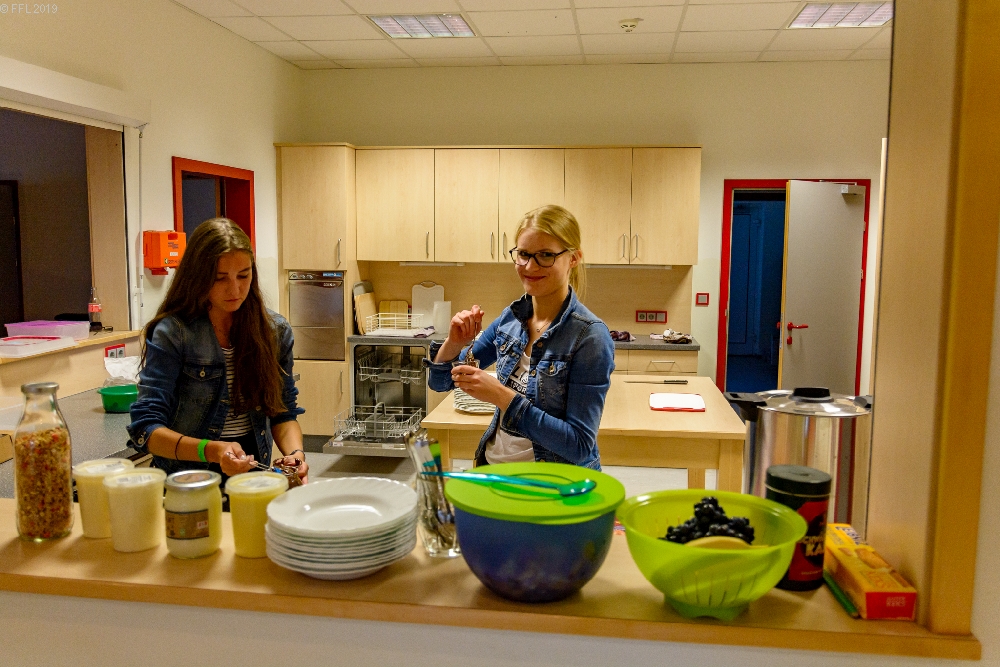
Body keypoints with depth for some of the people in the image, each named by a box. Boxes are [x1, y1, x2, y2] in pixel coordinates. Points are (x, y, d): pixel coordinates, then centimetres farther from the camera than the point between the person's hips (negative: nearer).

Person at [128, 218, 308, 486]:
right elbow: (145, 428, -10)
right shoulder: (172, 333, -8)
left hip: (253, 480, 4)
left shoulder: (275, 331, 5)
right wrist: (212, 451, -26)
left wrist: (294, 452, -10)